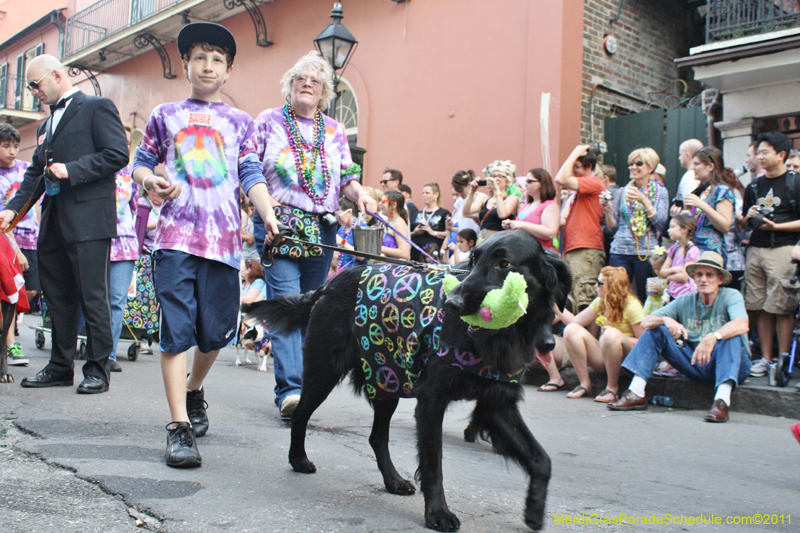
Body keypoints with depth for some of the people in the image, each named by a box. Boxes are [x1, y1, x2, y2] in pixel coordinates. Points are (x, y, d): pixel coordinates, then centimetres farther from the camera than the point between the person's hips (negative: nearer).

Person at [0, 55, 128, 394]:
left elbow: (118, 155, -11)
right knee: (57, 298, 11)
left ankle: (97, 370, 2)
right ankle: (60, 368, 19)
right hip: (53, 224, 8)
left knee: (92, 297, -5)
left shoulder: (97, 108, 0)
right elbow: (36, 173, 22)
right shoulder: (45, 126, 25)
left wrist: (71, 170, -15)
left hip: (88, 221, -8)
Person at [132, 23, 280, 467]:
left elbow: (251, 176, 7)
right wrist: (150, 180, -5)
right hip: (176, 235, -1)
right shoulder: (166, 116, 15)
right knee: (177, 329, -8)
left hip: (224, 239, 1)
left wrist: (269, 215, -9)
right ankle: (180, 426, -4)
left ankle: (194, 390, 34)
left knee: (216, 331, 5)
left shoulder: (239, 122, 15)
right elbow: (140, 164, 19)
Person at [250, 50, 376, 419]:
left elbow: (346, 178, 14)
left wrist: (360, 194, -7)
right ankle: (291, 389, -19)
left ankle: (289, 385, 17)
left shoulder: (334, 131, 15)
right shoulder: (269, 121, 7)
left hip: (322, 229, 4)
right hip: (277, 224, -4)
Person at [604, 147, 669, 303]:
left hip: (647, 251, -2)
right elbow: (613, 226, 12)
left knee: (646, 300, -1)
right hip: (620, 251, 2)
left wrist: (644, 200, -15)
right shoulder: (621, 192, 14)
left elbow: (661, 222, -7)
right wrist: (607, 209, -5)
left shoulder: (660, 192, 6)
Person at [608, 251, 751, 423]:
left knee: (732, 335, -31)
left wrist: (713, 337, -47)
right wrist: (666, 320, -26)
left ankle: (722, 401, -45)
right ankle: (636, 394, -16)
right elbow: (645, 322, -4)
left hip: (730, 365, -4)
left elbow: (742, 325, -30)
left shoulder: (731, 296, -7)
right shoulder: (685, 302, 4)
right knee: (655, 331, -6)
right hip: (695, 365, 4)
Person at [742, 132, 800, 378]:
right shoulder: (754, 186, 17)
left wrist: (775, 226, -15)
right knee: (761, 308, 6)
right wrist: (748, 217, 3)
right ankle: (765, 358, 13)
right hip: (755, 249, 6)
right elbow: (744, 222, 24)